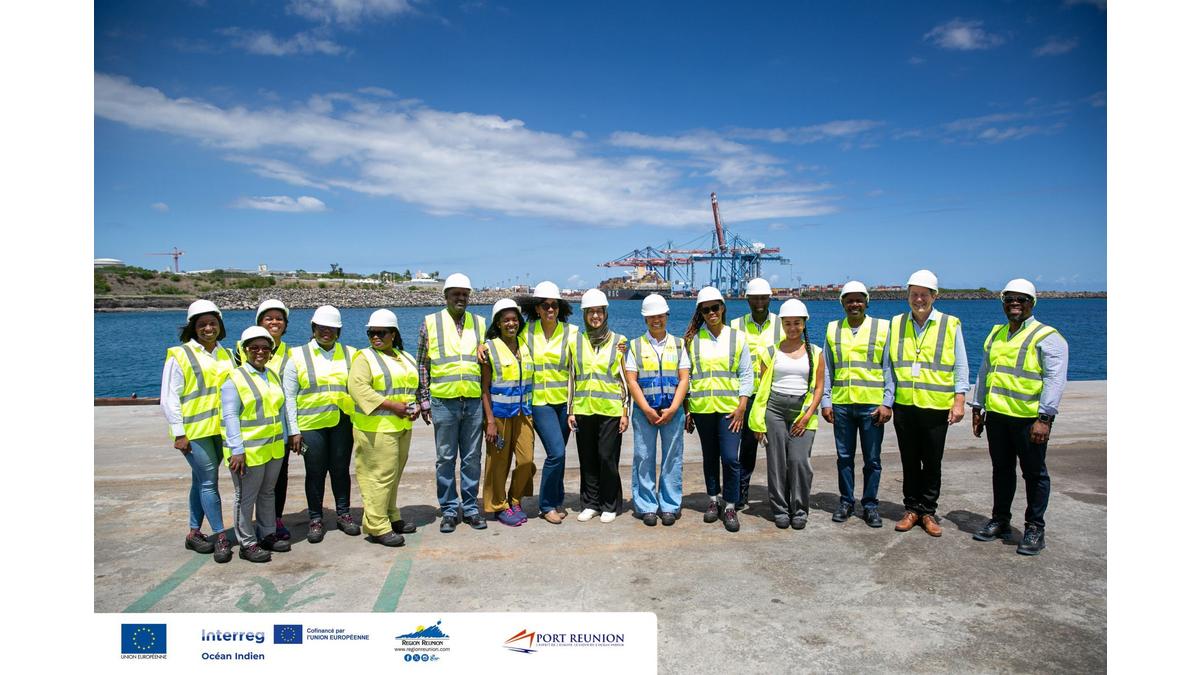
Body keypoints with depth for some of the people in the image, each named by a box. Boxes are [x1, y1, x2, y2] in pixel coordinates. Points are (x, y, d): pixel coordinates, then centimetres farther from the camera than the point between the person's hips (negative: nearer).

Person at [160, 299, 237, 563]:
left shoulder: (226, 355, 12)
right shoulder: (179, 355, -4)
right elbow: (169, 398, -6)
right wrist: (179, 433, -11)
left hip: (220, 429, 5)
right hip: (194, 431, -5)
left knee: (202, 481, 14)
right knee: (209, 482, -5)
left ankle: (194, 533, 25)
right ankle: (221, 537, 3)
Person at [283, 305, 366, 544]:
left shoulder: (350, 355, 9)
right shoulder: (297, 356, 3)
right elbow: (289, 396, 1)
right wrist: (293, 430, -4)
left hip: (342, 423, 2)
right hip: (311, 424, -1)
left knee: (341, 469, 9)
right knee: (315, 472, 6)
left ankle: (344, 514, 24)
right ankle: (315, 519, 20)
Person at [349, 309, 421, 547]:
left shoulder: (406, 358, 16)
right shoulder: (364, 358, -6)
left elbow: (416, 386, 24)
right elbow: (358, 387, -19)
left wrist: (416, 406, 2)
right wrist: (392, 406, -22)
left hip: (402, 427, 7)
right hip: (376, 428, -7)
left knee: (394, 474, 15)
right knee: (381, 474, -8)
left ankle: (391, 516, 29)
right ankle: (377, 527, -1)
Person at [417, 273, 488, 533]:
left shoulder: (479, 323, 10)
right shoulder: (431, 323, 3)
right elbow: (422, 365, 5)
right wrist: (423, 400, 1)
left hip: (474, 402, 2)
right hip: (443, 402, -2)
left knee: (472, 458, 8)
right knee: (446, 459, 5)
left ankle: (471, 508, 19)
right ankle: (449, 510, 16)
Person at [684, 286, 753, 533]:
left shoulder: (737, 337, 4)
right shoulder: (692, 339, 4)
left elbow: (746, 374, 3)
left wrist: (742, 406, -6)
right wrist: (687, 410, 4)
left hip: (729, 407, -1)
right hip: (701, 407, 1)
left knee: (730, 457, -7)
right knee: (710, 457, 12)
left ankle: (731, 507, 7)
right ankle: (713, 500, 28)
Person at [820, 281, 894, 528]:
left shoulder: (882, 328, 2)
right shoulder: (833, 329, 8)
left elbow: (889, 368, 1)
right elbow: (826, 369, 9)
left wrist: (887, 403, -6)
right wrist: (825, 402, 3)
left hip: (872, 404, -2)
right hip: (841, 405, 2)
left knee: (872, 459, 6)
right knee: (844, 457, 10)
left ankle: (870, 505, 19)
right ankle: (846, 502, 22)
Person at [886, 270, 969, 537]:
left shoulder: (951, 325, 0)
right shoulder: (896, 324, 6)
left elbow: (960, 367, 2)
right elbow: (888, 365, 10)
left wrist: (959, 401, -7)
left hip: (936, 407, -2)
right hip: (904, 405, 2)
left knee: (932, 463, 7)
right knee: (909, 462, 11)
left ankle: (928, 512, 19)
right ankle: (911, 509, 22)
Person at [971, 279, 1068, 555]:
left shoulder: (1047, 337, -6)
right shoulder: (996, 335, 14)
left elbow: (1055, 380, -14)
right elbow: (984, 373, 20)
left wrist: (1045, 418, -20)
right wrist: (977, 408, 16)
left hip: (1029, 419, -6)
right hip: (996, 416, 6)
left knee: (1034, 473, 6)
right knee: (1001, 470, 15)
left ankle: (1035, 528, 17)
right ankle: (1000, 520, 27)